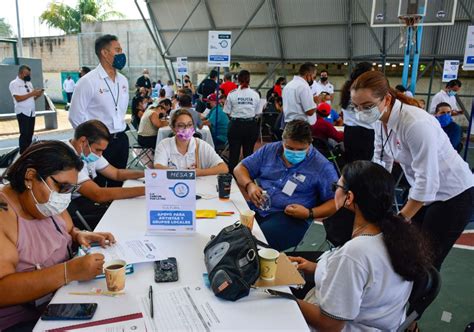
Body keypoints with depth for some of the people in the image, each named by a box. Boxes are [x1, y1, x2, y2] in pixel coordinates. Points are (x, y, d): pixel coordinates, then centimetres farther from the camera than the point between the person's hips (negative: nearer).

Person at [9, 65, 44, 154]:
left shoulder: (29, 83, 16)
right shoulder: (14, 83, -6)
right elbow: (18, 98, -17)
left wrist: (37, 95, -4)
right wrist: (32, 93, -17)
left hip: (31, 112, 7)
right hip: (22, 113, -7)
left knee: (30, 134, 9)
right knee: (24, 134, -6)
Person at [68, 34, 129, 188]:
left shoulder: (123, 80, 7)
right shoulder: (88, 81, -13)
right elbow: (76, 116, -12)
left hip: (122, 140, 6)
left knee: (118, 183, 16)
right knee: (98, 186, 6)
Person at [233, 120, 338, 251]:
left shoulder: (322, 167, 0)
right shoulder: (270, 150, 11)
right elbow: (240, 168, 15)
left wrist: (310, 213, -15)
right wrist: (249, 185, -6)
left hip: (291, 217, -4)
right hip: (255, 207, 4)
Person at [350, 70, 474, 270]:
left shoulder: (416, 124, -32)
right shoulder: (380, 120, -8)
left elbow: (427, 181, -29)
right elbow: (381, 160, 1)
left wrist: (400, 220, -21)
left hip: (454, 195, -7)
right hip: (424, 193, 7)